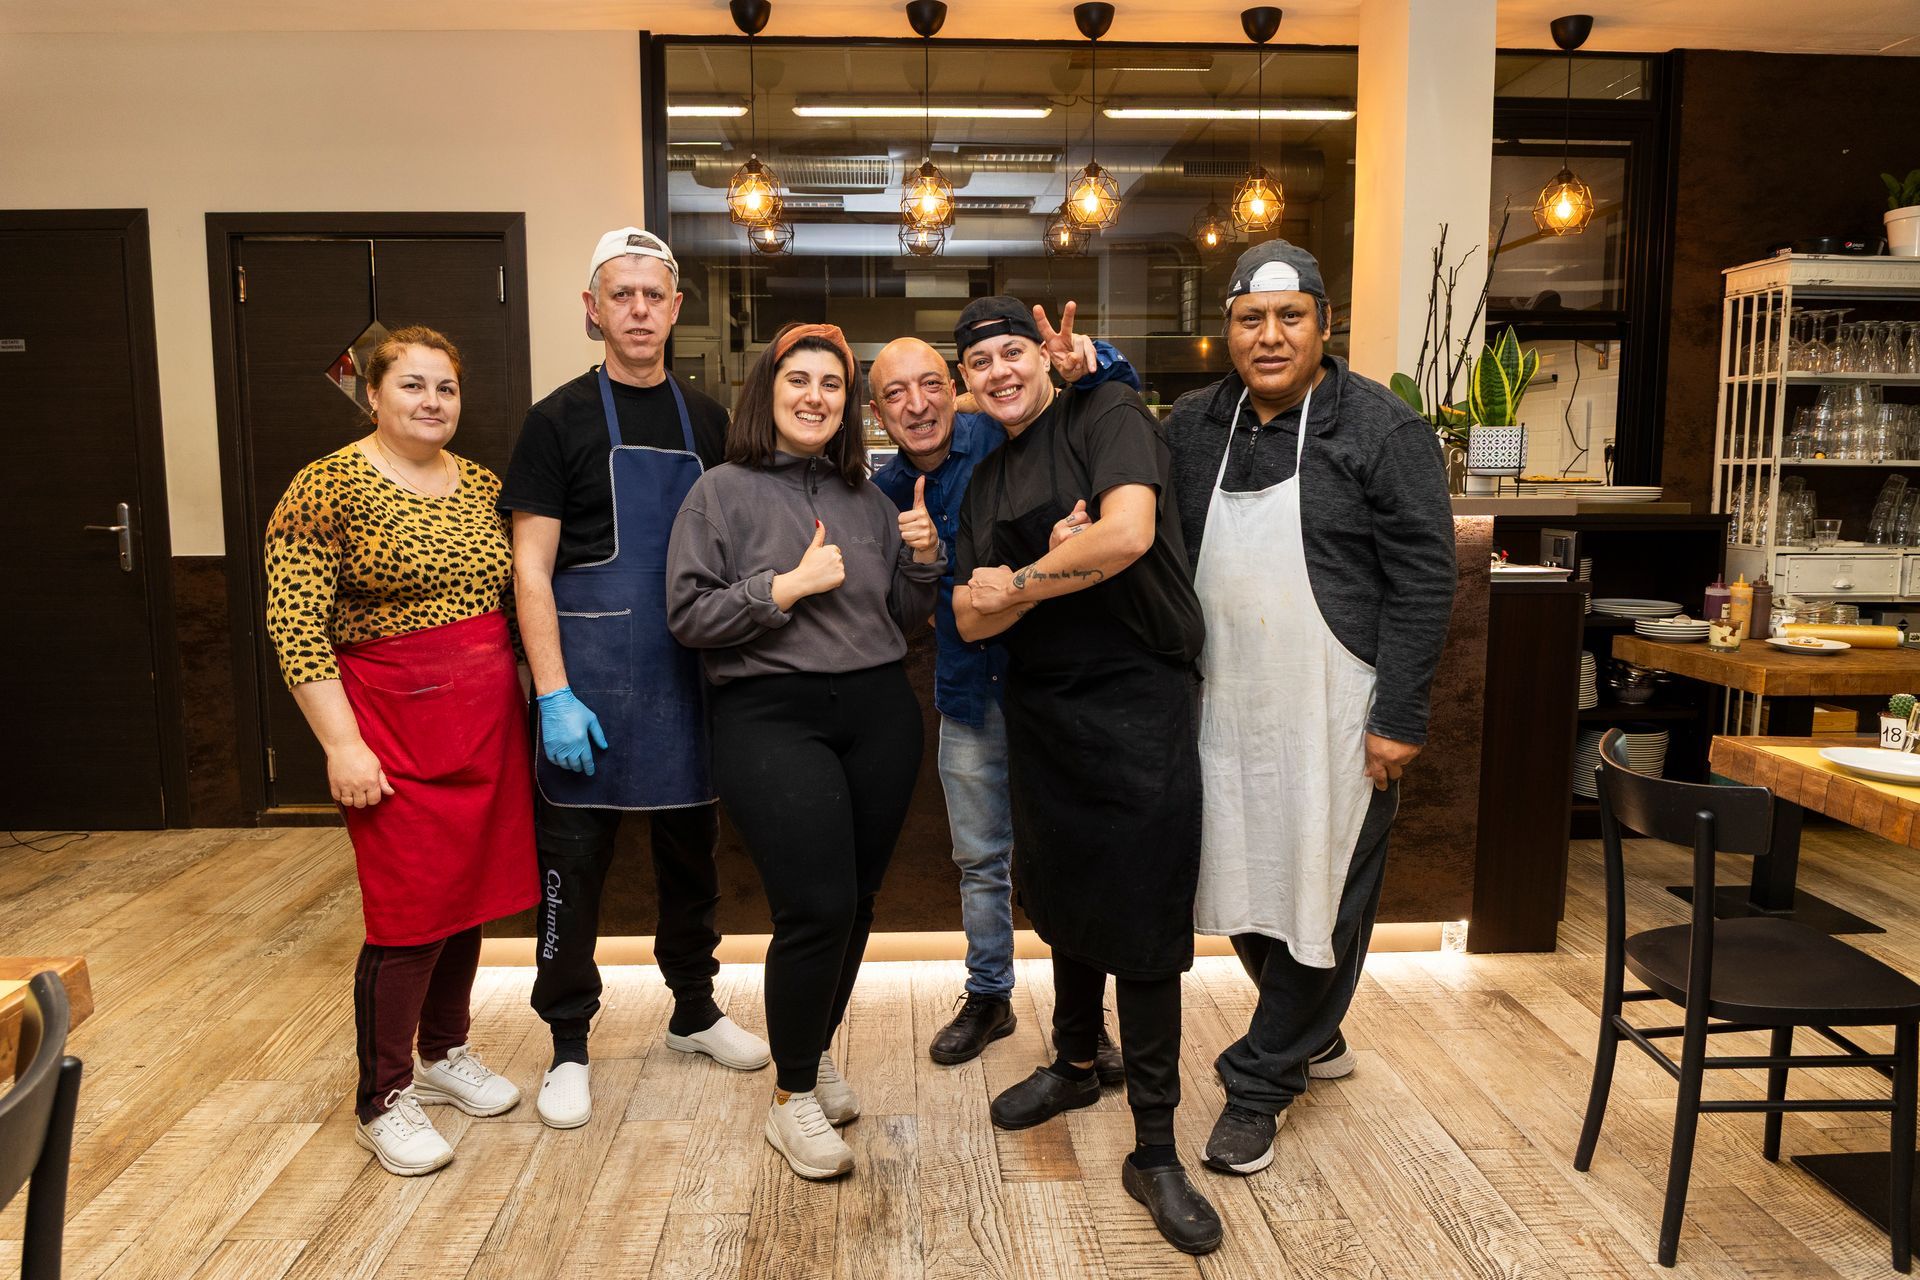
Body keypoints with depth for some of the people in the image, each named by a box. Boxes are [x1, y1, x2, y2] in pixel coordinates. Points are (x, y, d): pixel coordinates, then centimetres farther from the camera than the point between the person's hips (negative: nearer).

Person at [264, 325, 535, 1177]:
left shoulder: (481, 485, 9)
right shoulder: (327, 488, -9)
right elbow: (296, 627, -13)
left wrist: (531, 703, 11)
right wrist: (342, 744, -17)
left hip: (489, 723, 6)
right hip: (396, 728, -6)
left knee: (473, 892, 14)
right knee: (411, 912, -1)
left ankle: (444, 1051, 34)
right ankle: (383, 1101, 16)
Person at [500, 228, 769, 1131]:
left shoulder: (706, 421, 9)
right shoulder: (561, 420, -4)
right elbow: (531, 567, -7)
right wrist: (554, 696, -15)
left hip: (690, 679, 4)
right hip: (591, 682, -4)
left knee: (690, 852, 15)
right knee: (572, 864, 4)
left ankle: (694, 1012, 34)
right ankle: (569, 1047, 20)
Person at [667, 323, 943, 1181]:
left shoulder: (866, 497, 15)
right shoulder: (725, 491, 0)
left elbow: (904, 618, 18)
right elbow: (688, 615, -8)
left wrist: (923, 559, 0)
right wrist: (788, 586, -14)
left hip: (878, 713, 6)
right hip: (772, 718, -5)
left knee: (857, 900, 11)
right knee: (816, 908, -11)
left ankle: (817, 1052, 35)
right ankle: (791, 1098, 11)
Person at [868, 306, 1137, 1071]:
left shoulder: (1007, 438, -12)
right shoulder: (884, 492, 3)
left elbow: (1122, 394, -12)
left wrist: (1085, 366, -35)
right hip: (969, 693, 5)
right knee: (980, 859, 17)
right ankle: (988, 997, 37)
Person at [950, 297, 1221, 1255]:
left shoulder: (1108, 416, -6)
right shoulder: (985, 479, 13)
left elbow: (1129, 533, -24)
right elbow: (970, 620, 6)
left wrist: (1019, 580, -10)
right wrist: (1054, 574, -14)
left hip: (1136, 705, -6)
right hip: (1041, 708, 6)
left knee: (1141, 921, -2)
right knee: (1065, 899, 18)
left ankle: (1155, 1152, 10)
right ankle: (1073, 1065, 42)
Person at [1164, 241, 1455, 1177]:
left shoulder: (1381, 429, -7)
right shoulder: (1192, 425, 8)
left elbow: (1423, 579, -9)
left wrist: (1398, 717, -13)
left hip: (1334, 713, -5)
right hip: (1226, 706, 5)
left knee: (1320, 897, 4)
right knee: (1241, 887, 14)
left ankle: (1261, 1082, 21)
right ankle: (1313, 1037, 39)